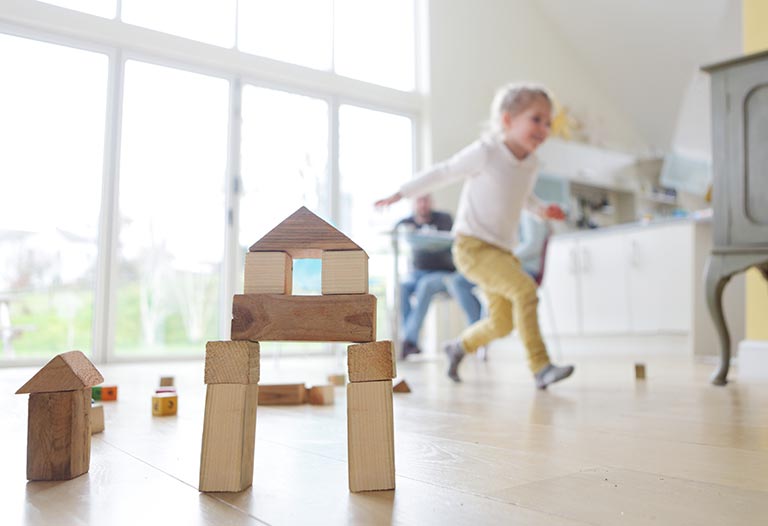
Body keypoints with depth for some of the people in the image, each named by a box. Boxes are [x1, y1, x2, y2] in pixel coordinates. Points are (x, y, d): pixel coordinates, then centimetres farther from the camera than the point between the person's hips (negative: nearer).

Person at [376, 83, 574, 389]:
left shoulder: (531, 165, 7)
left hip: (502, 250, 8)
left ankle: (458, 347, 35)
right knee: (525, 289, -26)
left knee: (502, 323, 8)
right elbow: (442, 173, -4)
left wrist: (542, 210, 9)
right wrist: (400, 194, 0)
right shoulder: (485, 152, -13)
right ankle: (540, 367, -20)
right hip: (472, 245, -7)